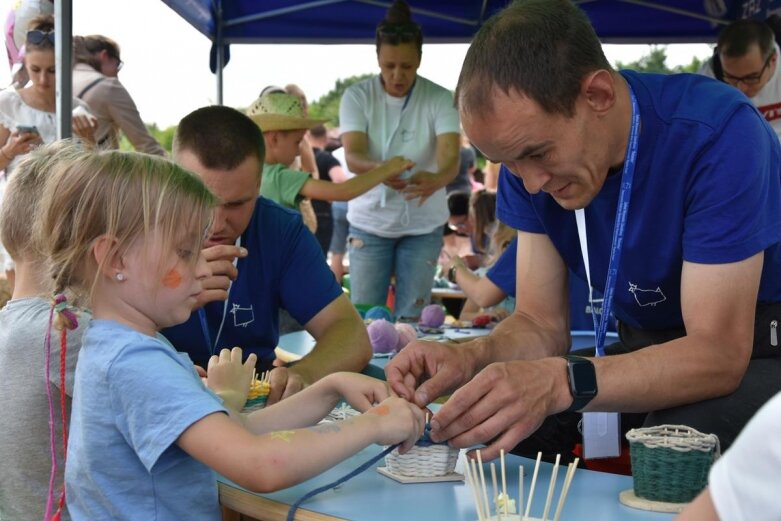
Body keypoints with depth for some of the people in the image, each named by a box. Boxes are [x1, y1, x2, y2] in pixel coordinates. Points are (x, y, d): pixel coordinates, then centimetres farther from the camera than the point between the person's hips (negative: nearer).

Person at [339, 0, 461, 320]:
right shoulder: (356, 97, -10)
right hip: (369, 222, 0)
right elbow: (353, 157, -23)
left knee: (411, 318, 4)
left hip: (423, 225, 0)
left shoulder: (440, 100, -12)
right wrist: (380, 170, -46)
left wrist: (435, 179, -49)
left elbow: (451, 159, -25)